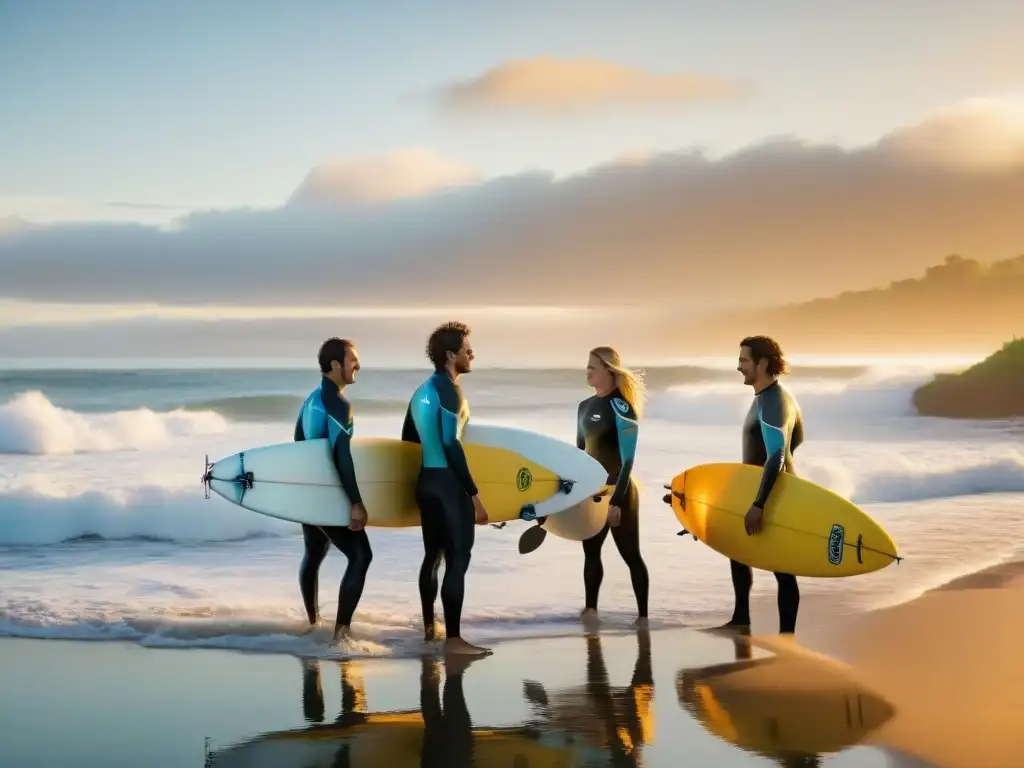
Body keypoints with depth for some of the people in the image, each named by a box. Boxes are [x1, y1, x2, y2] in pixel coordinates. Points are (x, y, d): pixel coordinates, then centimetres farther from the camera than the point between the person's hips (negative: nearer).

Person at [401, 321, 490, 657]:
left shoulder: (423, 390, 14)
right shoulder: (448, 389, -14)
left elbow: (409, 439, 19)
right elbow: (451, 444, -22)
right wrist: (474, 494, -21)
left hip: (427, 480, 10)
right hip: (448, 482, -9)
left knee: (433, 555, 17)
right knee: (458, 558, -8)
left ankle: (429, 627, 27)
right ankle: (453, 638, -10)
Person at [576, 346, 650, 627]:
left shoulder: (620, 406, -14)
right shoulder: (585, 406, 9)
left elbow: (627, 458, -18)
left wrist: (617, 500, -21)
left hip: (618, 491, -7)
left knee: (630, 554, -2)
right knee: (590, 550, 9)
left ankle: (643, 614, 3)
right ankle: (590, 609, 15)